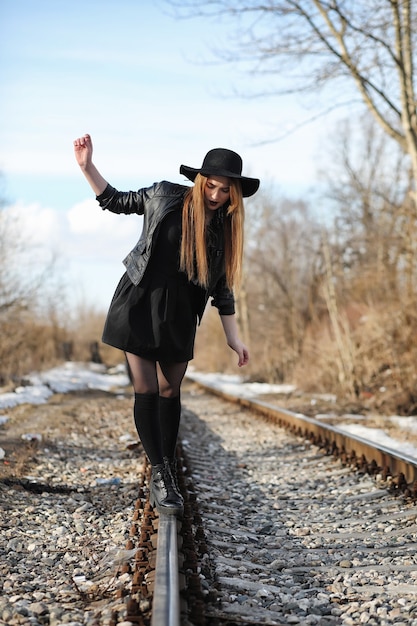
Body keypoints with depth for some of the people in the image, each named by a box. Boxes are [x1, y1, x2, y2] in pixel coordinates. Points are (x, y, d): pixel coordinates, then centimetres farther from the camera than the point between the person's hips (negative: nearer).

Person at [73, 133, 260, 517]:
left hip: (179, 316, 2)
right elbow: (114, 201, 7)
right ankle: (159, 473, 1)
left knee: (170, 392, 6)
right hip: (140, 306, -2)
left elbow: (223, 288, 5)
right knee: (146, 390, -5)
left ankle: (169, 471, 17)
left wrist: (234, 338, 3)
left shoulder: (227, 229, 0)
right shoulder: (165, 197, -6)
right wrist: (87, 166, -6)